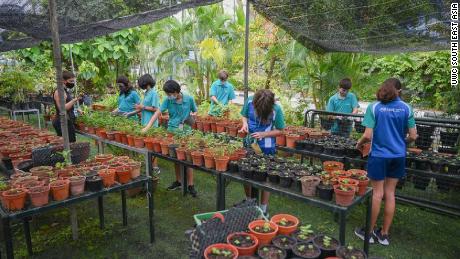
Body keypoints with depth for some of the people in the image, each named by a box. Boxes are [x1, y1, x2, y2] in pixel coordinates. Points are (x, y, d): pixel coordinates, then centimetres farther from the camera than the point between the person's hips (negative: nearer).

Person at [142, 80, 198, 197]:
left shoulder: (189, 99, -6)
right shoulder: (168, 100, -3)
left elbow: (195, 111, 9)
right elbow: (157, 113, -9)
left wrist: (192, 115, -14)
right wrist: (147, 127, -19)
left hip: (186, 131, -3)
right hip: (172, 131, 3)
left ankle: (190, 185, 5)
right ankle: (178, 181, 29)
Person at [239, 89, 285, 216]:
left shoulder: (276, 109, -20)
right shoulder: (250, 101, -13)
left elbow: (280, 130, -10)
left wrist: (264, 134, -24)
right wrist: (245, 123, -16)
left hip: (266, 148, -3)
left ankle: (263, 209, 27)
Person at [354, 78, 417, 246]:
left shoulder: (374, 107, -9)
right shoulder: (406, 108, -1)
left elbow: (368, 136, -15)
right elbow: (413, 137, 0)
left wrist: (359, 144, 5)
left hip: (379, 155, -3)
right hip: (398, 156, 3)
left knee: (377, 193, 7)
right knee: (390, 193, 11)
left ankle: (369, 232, 19)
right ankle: (384, 234, 22)